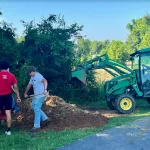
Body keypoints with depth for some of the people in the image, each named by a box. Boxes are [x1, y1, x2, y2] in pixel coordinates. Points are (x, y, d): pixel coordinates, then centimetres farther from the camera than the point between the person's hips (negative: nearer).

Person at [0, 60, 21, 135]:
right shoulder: (11, 75, -1)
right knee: (8, 112, 6)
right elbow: (15, 87, 0)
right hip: (8, 96, 2)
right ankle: (8, 130, 9)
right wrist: (18, 97, 8)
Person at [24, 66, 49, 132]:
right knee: (34, 106, 18)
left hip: (40, 95, -10)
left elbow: (45, 81, -32)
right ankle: (45, 119, 25)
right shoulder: (32, 77, 15)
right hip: (36, 95, 10)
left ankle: (37, 126, 0)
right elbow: (29, 85, 26)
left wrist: (45, 89, -45)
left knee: (37, 109, -7)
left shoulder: (38, 76, -16)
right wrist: (25, 93, 32)